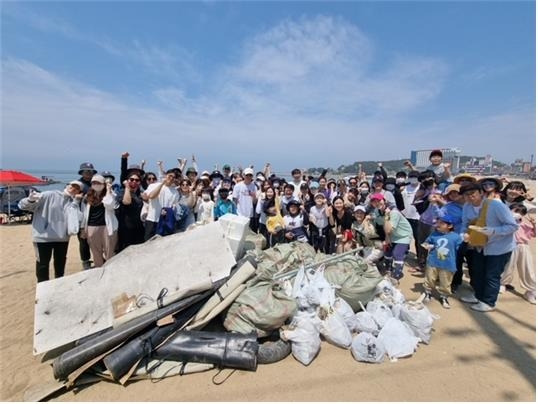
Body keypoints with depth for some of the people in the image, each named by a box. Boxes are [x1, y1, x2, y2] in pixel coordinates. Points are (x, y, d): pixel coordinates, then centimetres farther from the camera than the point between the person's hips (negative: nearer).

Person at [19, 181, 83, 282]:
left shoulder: (73, 203, 6)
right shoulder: (48, 195, -4)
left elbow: (75, 217, -11)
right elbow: (23, 205, -3)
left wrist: (76, 201, -12)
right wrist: (30, 200, -25)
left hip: (62, 238, 4)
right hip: (43, 237, -4)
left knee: (60, 265, 17)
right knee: (43, 265, 2)